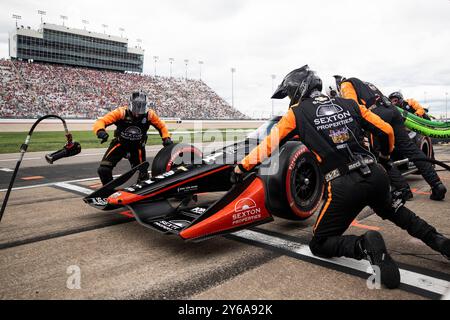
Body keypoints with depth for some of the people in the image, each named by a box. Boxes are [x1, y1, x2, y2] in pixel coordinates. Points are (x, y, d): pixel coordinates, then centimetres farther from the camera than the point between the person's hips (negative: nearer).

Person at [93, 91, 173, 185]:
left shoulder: (149, 115, -15)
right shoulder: (121, 112, -22)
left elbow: (161, 126, 2)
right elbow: (101, 121, -24)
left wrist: (166, 138, -12)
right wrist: (100, 131, -45)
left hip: (137, 146, 1)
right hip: (120, 143, -1)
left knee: (142, 173, -1)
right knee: (103, 169, -12)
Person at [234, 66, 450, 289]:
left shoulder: (296, 114, 4)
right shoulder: (349, 104, 14)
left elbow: (268, 145, 5)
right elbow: (386, 131, 16)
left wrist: (242, 167, 17)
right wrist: (386, 154, 37)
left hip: (344, 187, -5)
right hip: (376, 175, 6)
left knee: (319, 245, 11)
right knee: (390, 208, 39)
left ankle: (364, 246, -16)